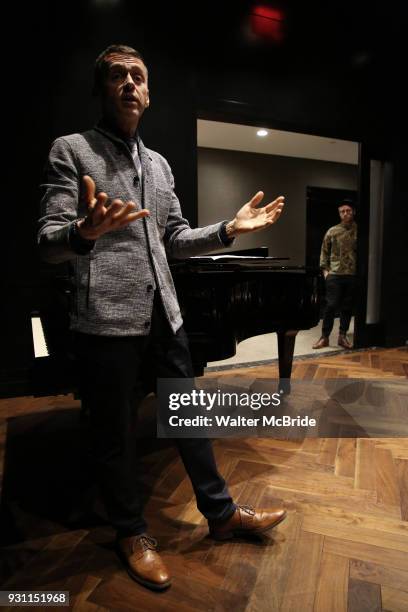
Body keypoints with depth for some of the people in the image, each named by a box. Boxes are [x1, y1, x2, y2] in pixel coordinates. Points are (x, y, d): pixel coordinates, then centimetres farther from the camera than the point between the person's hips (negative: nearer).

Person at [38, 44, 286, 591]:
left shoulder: (159, 164, 17)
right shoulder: (71, 150, -1)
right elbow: (48, 244, -9)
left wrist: (230, 229, 4)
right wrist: (85, 231, -33)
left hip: (163, 317, 6)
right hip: (106, 320, -5)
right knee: (115, 434, 8)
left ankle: (221, 513, 34)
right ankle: (132, 534, 33)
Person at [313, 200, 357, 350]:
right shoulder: (332, 231, 3)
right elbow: (324, 251, 8)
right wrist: (325, 269, 0)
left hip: (353, 275, 1)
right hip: (335, 275, -1)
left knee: (347, 307, 8)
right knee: (331, 306, -3)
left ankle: (342, 337, 19)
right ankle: (324, 337, 6)